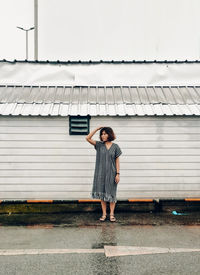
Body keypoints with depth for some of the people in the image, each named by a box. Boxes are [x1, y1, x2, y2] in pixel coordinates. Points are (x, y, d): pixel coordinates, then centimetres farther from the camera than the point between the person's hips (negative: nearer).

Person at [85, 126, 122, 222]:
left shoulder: (115, 146, -1)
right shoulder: (99, 145, 2)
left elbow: (117, 161, 0)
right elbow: (88, 138, -8)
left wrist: (118, 174, -6)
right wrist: (97, 128, -8)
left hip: (111, 173, -2)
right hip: (101, 173, 2)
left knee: (111, 194, 4)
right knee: (102, 193, 7)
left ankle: (112, 214, 15)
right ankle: (104, 214, 16)